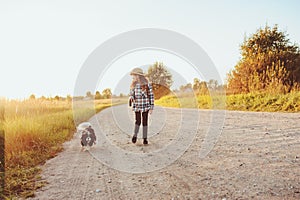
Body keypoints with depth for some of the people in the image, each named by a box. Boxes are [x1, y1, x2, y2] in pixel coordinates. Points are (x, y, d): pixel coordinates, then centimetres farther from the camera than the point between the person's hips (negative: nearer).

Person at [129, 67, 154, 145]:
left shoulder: (147, 85, -11)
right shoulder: (133, 85, 1)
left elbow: (151, 96, -6)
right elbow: (132, 94, 11)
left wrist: (151, 107, -7)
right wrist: (131, 97, -15)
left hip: (145, 106, -2)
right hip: (137, 106, 2)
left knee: (145, 122, 5)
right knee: (138, 121, 5)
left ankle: (145, 138, 14)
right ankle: (135, 135, 23)